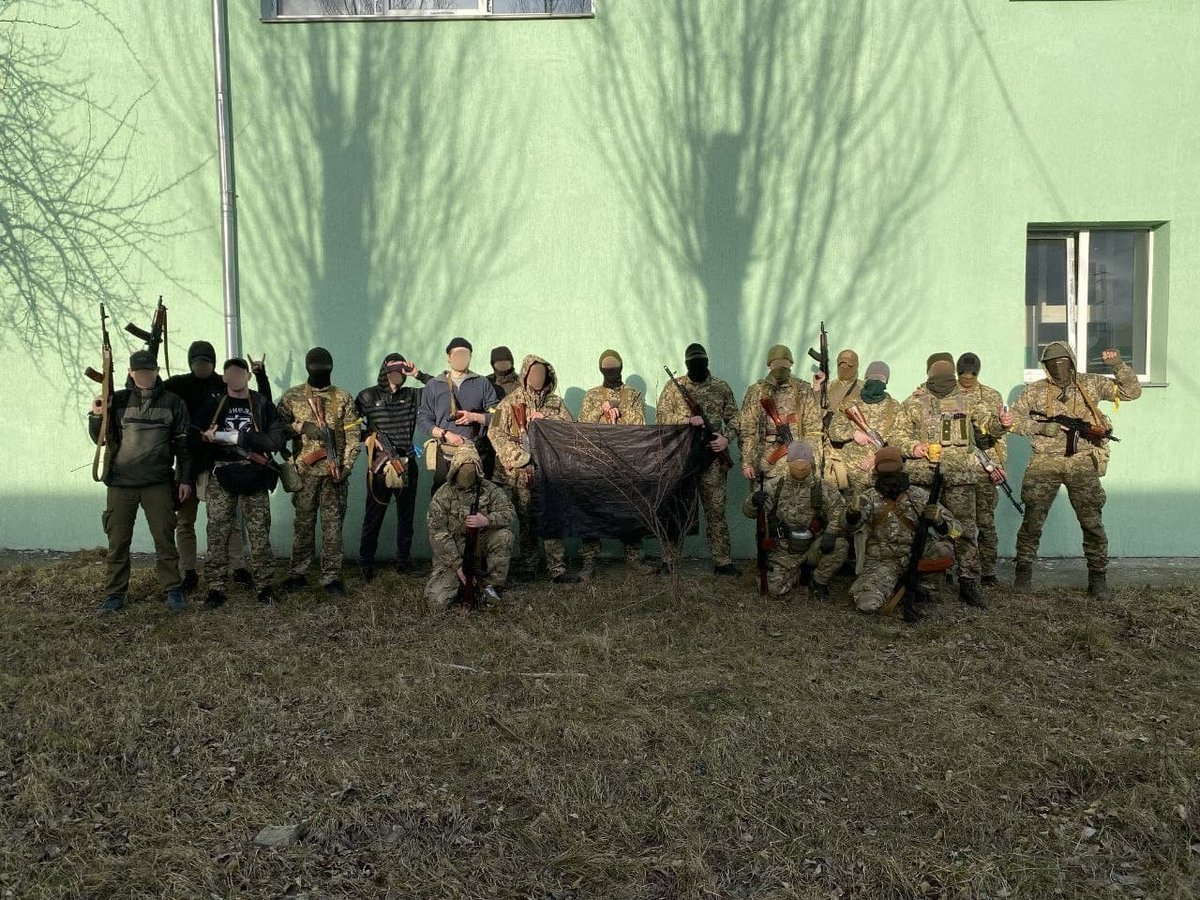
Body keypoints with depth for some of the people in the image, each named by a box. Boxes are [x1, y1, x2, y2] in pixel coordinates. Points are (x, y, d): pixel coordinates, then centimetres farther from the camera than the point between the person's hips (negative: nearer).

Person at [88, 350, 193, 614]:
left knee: (165, 539, 1)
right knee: (117, 541, 7)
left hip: (158, 483, -1)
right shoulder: (117, 400, 4)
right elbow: (101, 439, 8)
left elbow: (183, 444, 5)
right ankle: (115, 593, 17)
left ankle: (172, 590, 11)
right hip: (120, 483, 1)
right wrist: (96, 417, -10)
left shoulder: (172, 402, 3)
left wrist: (185, 479, 2)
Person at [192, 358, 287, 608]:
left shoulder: (263, 405, 6)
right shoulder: (212, 405, 12)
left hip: (254, 477, -1)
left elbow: (278, 439, -5)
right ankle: (215, 588, 7)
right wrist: (205, 438, -11)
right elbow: (194, 439, 12)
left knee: (259, 533, 0)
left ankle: (264, 585, 9)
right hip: (220, 477, 1)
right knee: (217, 534, 0)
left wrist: (241, 437, -14)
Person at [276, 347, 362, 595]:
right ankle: (298, 573, 18)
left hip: (334, 470, 0)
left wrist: (347, 465, -8)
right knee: (304, 522, 8)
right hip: (304, 470, 1)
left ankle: (331, 577, 8)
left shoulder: (343, 398, 4)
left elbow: (352, 435, 1)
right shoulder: (292, 396, 6)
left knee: (333, 523, 2)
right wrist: (300, 427, -11)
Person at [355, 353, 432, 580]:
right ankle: (366, 562, 13)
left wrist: (418, 374, 0)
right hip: (380, 464, -3)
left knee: (406, 515, 9)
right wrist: (366, 437, -8)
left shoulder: (411, 395, 10)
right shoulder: (368, 396, 2)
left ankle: (403, 560, 20)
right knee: (374, 515, 1)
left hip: (407, 464, 3)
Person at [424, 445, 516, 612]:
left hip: (480, 549, 2)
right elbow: (438, 534, -13)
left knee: (504, 535, -26)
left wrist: (487, 520, -30)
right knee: (436, 602, -19)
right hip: (451, 554, -2)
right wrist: (459, 567, -19)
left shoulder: (489, 489, -1)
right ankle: (460, 582, 16)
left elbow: (509, 512, -8)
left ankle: (490, 585, -8)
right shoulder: (443, 495, -9)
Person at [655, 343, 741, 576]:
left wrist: (726, 438, -9)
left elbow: (733, 418, 10)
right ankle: (668, 561, 12)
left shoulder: (722, 388, 7)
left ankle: (722, 561, 13)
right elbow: (662, 418, -5)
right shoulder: (672, 388, 2)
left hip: (712, 460, 1)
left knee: (716, 511, 5)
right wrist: (688, 420, -19)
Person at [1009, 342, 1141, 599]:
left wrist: (1119, 366, -9)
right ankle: (1024, 572, 14)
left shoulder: (1090, 384, 6)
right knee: (1032, 519, 1)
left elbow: (1132, 391, 6)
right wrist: (1042, 427, -10)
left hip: (1082, 464, 0)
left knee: (1092, 521, -2)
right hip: (1045, 464, 0)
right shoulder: (1035, 391, 4)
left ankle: (1098, 577, 10)